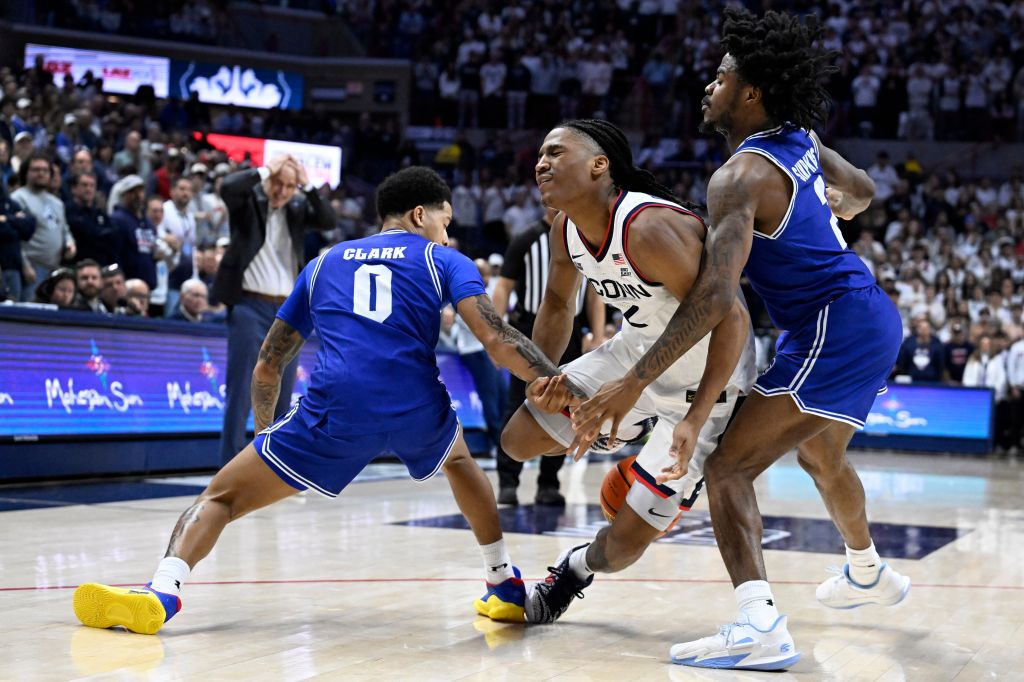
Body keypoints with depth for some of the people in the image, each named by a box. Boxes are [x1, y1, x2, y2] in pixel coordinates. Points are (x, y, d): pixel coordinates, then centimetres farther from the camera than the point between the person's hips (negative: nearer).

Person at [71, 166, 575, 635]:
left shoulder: (325, 263, 27)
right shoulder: (444, 261, 18)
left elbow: (267, 365, 28)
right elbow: (496, 339, 1)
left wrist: (264, 431, 42)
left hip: (334, 413, 0)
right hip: (418, 413, 1)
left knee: (223, 495, 10)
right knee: (458, 459, 36)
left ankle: (162, 592, -16)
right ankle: (506, 586, 36)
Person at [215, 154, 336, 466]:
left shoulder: (297, 207, 11)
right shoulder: (248, 201, -1)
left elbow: (328, 221, -2)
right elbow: (227, 187, -20)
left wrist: (308, 186, -9)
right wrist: (266, 170, -15)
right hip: (250, 306, -5)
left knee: (281, 395, 9)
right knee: (241, 391, -6)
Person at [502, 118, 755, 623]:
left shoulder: (649, 227, -33)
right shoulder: (565, 230, -7)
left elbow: (729, 319, -33)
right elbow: (558, 304, 13)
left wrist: (694, 422, -37)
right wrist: (540, 376, -3)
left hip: (703, 379, -8)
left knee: (623, 546, -7)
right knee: (519, 440, 7)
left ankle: (578, 567, 28)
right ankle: (635, 434, 24)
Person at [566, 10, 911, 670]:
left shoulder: (742, 176, -19)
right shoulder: (801, 140, 6)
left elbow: (715, 296, -31)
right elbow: (861, 191, 26)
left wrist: (633, 383, -33)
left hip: (833, 331, -10)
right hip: (874, 317, 10)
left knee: (728, 468, -16)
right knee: (820, 454, 34)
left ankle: (760, 626, -35)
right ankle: (869, 573, 58)